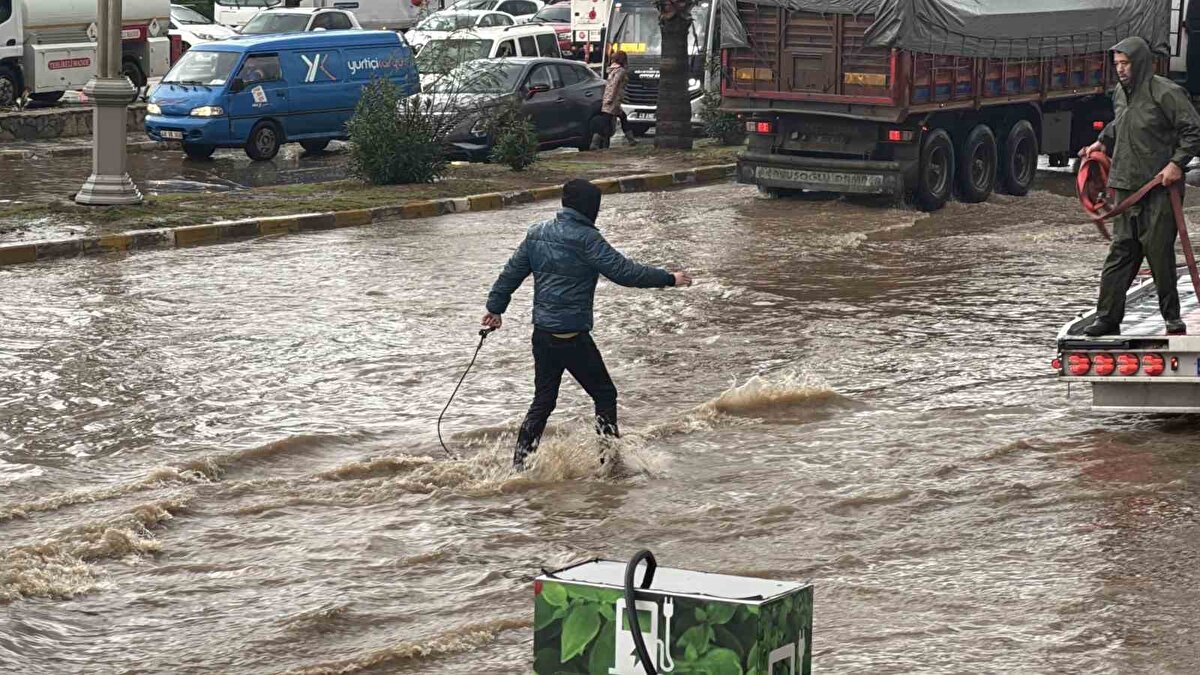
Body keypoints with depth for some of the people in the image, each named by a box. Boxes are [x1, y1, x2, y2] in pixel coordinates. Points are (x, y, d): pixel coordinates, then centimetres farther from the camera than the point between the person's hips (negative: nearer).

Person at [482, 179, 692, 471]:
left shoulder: (537, 233, 8)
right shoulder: (585, 238, -13)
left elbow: (511, 274, 14)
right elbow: (624, 271, -14)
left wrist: (495, 308, 26)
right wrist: (670, 279, -6)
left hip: (542, 334, 7)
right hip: (572, 336, -7)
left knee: (543, 402, 14)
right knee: (604, 395, 6)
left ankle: (518, 465, 10)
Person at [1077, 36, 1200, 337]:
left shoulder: (1166, 93, -11)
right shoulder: (1120, 95, 13)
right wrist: (1102, 143, 19)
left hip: (1159, 188, -7)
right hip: (1127, 187, 7)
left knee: (1159, 252, -3)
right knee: (1121, 251, 6)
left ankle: (1173, 318, 9)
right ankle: (1107, 318, 7)